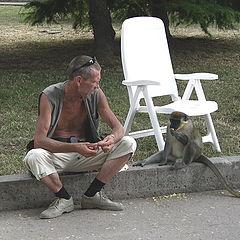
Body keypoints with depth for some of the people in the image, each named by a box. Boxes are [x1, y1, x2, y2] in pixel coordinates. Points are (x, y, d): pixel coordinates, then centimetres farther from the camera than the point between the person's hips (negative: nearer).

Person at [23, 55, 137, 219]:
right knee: (33, 157, -36)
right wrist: (75, 147, -38)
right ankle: (64, 199, -13)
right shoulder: (50, 96, -18)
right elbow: (39, 141, -24)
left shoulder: (96, 94, -6)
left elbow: (118, 127, -2)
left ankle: (92, 195, -12)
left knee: (128, 144, -16)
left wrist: (112, 138, -29)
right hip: (58, 154, -3)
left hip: (86, 153, 4)